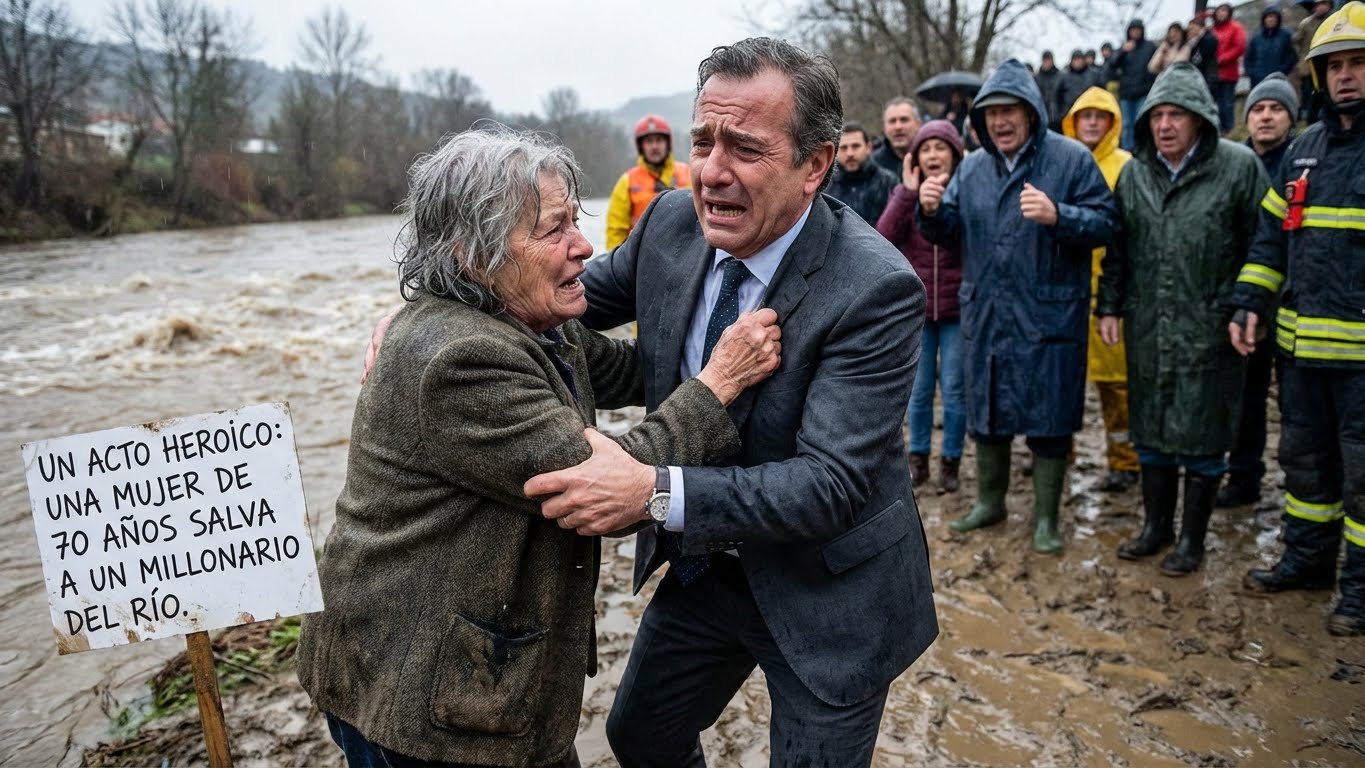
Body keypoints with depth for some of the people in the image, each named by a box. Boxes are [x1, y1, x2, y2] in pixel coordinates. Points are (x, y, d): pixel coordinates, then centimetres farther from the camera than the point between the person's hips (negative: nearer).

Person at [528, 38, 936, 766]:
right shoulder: (673, 222, -10)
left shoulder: (877, 289, -28)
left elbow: (833, 484, -31)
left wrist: (657, 491, -41)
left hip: (827, 593, -5)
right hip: (705, 565, 6)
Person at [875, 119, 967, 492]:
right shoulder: (905, 193, 3)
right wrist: (908, 193, -17)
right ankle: (918, 458, 24)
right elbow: (883, 238, -12)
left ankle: (951, 461, 18)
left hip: (957, 308, -2)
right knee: (919, 389, 10)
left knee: (954, 390, 5)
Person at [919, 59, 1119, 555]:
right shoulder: (973, 166, 8)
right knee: (987, 412, 15)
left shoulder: (1071, 159, -6)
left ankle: (1045, 518, 20)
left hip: (1049, 318, -4)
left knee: (1048, 420, 4)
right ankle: (989, 501, 32)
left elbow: (1106, 222, -10)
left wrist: (1057, 216, -26)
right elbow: (951, 232, 11)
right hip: (985, 315, 5)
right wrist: (932, 211, -11)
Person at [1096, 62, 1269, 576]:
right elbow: (1117, 249, 13)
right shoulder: (1134, 173, 8)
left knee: (1202, 437, 4)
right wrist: (1110, 306, 8)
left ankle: (1192, 539, 20)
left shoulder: (1238, 167, -6)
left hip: (1208, 331, -4)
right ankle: (1156, 525, 30)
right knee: (1150, 431, 13)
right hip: (1147, 331, 4)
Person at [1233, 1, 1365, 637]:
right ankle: (1307, 559, 33)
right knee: (1305, 457, 17)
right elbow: (1271, 233, 15)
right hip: (1301, 344, 6)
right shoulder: (1305, 149, 11)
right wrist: (1250, 303, 6)